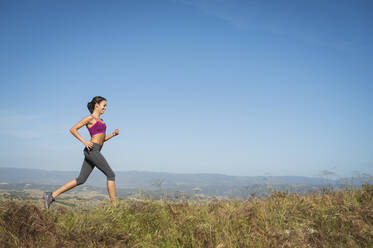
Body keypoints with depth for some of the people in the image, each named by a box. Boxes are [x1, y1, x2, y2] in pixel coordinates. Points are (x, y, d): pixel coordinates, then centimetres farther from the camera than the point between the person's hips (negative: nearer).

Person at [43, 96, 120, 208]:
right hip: (92, 150, -9)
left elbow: (102, 139, 27)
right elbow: (72, 129, -5)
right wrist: (84, 141, -15)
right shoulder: (89, 118, -2)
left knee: (80, 179, 5)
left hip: (95, 152, 9)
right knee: (110, 174, -8)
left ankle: (51, 195, 7)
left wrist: (113, 134, 11)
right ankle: (115, 205, -5)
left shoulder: (100, 120, 23)